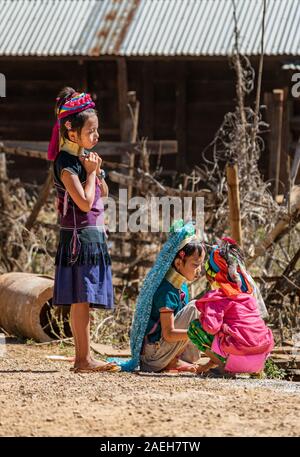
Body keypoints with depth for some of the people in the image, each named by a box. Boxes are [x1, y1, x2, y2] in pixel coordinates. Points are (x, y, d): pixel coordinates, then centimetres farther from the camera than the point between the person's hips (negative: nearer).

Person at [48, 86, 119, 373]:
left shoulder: (84, 158, 14)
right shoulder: (66, 163, -14)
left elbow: (103, 195, 20)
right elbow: (85, 202, -21)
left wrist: (97, 172, 4)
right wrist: (91, 172, -11)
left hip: (93, 234, 9)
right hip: (79, 236, -9)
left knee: (81, 300, 10)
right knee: (81, 298, -9)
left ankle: (81, 357, 13)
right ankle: (85, 359, -9)